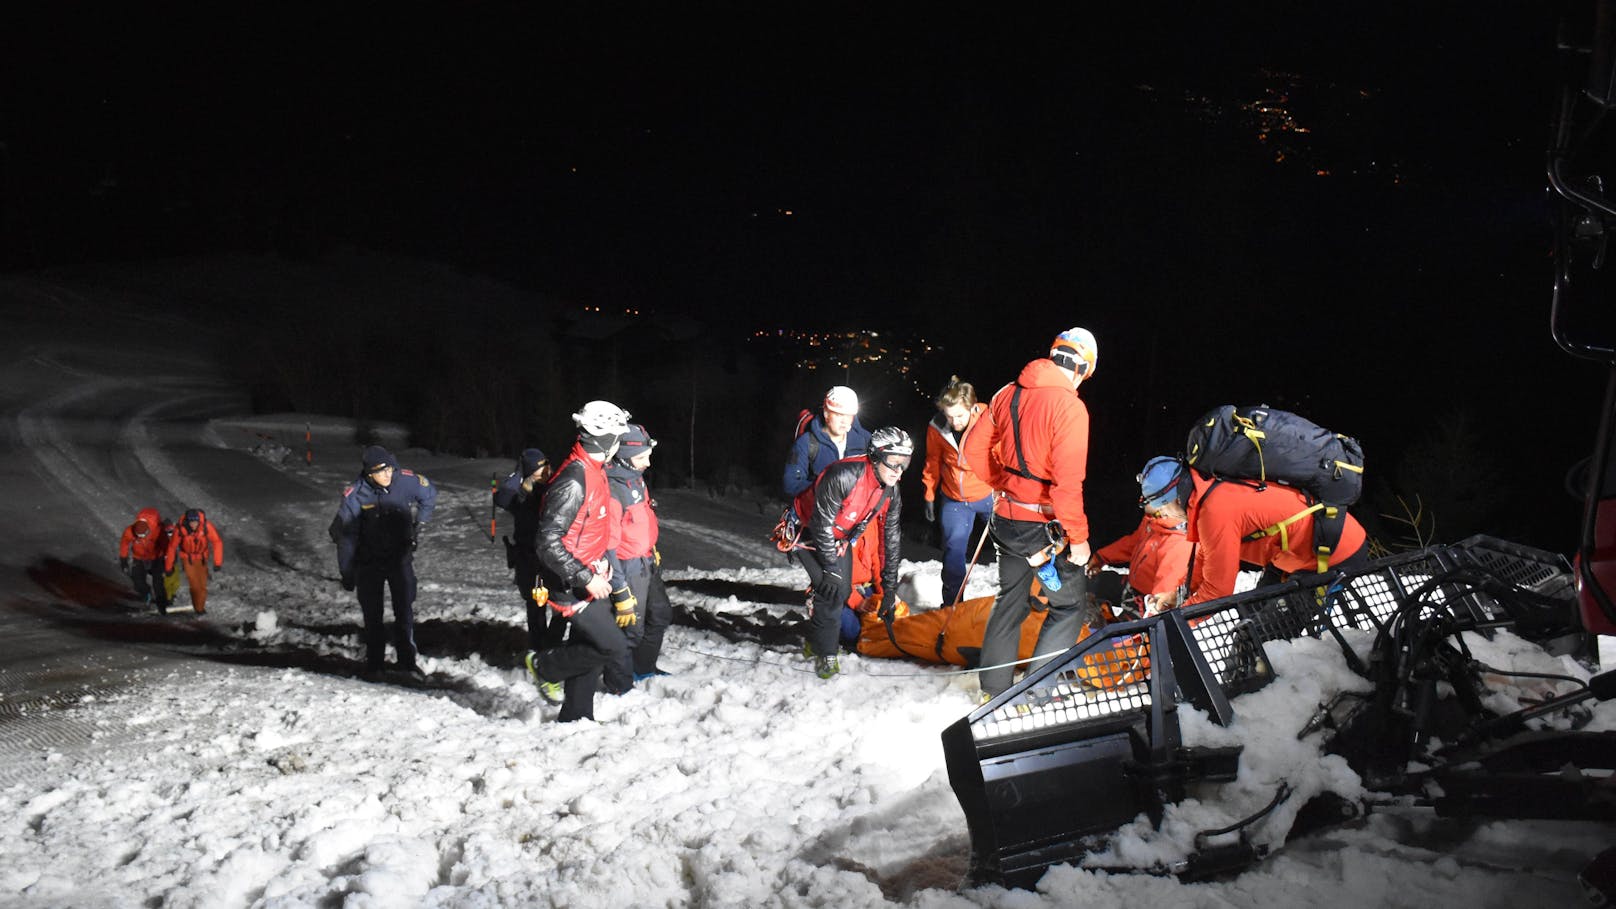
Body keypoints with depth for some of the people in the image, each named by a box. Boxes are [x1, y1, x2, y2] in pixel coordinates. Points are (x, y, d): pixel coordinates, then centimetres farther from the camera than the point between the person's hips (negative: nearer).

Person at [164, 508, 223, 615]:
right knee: (195, 585, -7)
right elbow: (172, 547, -14)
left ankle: (201, 605, 30)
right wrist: (168, 567, -6)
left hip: (202, 557, 1)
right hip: (187, 557, -1)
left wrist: (217, 562, -28)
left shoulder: (206, 526, -29)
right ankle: (198, 609, 15)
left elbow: (217, 542, -23)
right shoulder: (180, 529, -27)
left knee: (203, 584, 6)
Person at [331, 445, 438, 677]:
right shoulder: (355, 495, -20)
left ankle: (407, 661, 12)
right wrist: (347, 574, -8)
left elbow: (430, 494, 8)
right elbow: (346, 537, -11)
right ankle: (374, 662, 22)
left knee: (405, 611, 1)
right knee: (372, 614, 7)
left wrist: (419, 522, 5)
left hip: (401, 559, 1)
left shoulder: (407, 481, -16)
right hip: (368, 563, -1)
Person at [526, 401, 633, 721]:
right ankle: (544, 666, 10)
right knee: (614, 648, -9)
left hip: (588, 581, 10)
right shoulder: (573, 481, -24)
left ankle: (576, 718, 29)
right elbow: (549, 542, -27)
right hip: (569, 586, -10)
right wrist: (586, 578, -26)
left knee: (588, 651, 15)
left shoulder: (592, 473, 9)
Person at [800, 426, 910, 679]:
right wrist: (831, 569, -24)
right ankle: (825, 653, -2)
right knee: (832, 590, -18)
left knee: (844, 592, 8)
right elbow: (821, 524, -30)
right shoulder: (844, 476, -37)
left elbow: (891, 539, -5)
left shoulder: (891, 493, -14)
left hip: (840, 537, 7)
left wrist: (889, 587, -3)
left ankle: (815, 640, 31)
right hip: (809, 531, -7)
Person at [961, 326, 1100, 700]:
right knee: (1070, 605, 10)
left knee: (1011, 600, 21)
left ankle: (993, 688, 28)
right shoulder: (1069, 406, -19)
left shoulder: (1007, 394, 1)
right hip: (1045, 525, -7)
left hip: (1007, 518, 7)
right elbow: (1067, 482, -23)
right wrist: (1078, 537, -15)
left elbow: (974, 450, 8)